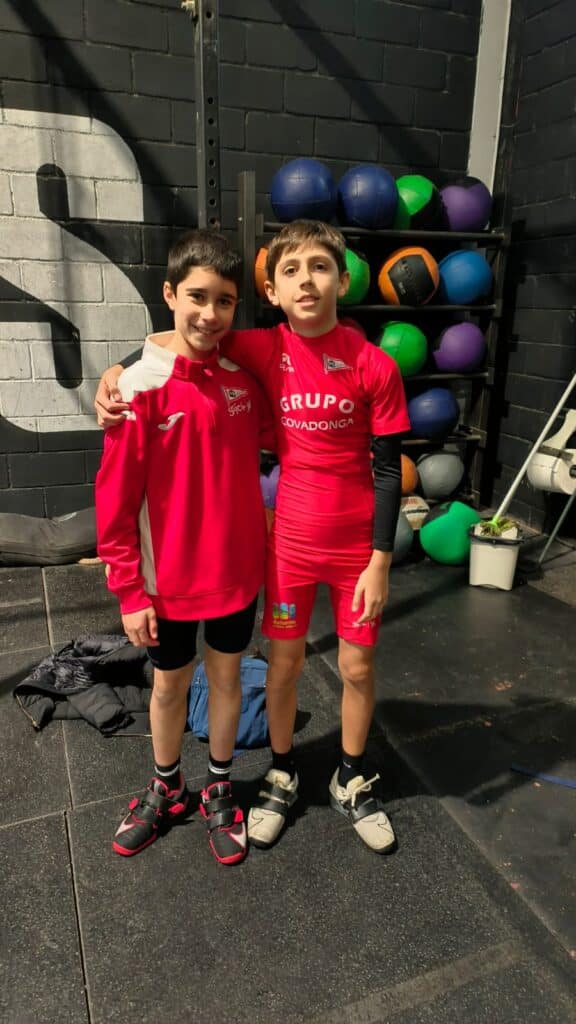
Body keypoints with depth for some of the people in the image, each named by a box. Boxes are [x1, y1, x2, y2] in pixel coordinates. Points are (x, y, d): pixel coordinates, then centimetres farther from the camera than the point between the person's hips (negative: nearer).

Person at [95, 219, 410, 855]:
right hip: (291, 540, 1)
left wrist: (380, 562, -8)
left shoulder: (374, 366, -13)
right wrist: (117, 372, -10)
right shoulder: (264, 350, -8)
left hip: (358, 547, -1)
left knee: (357, 666, 14)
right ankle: (281, 776, 42)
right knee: (284, 663, 15)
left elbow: (387, 469, -9)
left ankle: (351, 782, 41)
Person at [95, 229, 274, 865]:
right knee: (170, 685, 18)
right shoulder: (141, 387, -16)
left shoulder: (241, 374, -4)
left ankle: (218, 792, 42)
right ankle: (165, 790, 45)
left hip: (237, 569, 3)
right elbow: (115, 501, -13)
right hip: (170, 579, -3)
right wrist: (129, 592, -11)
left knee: (227, 676, 18)